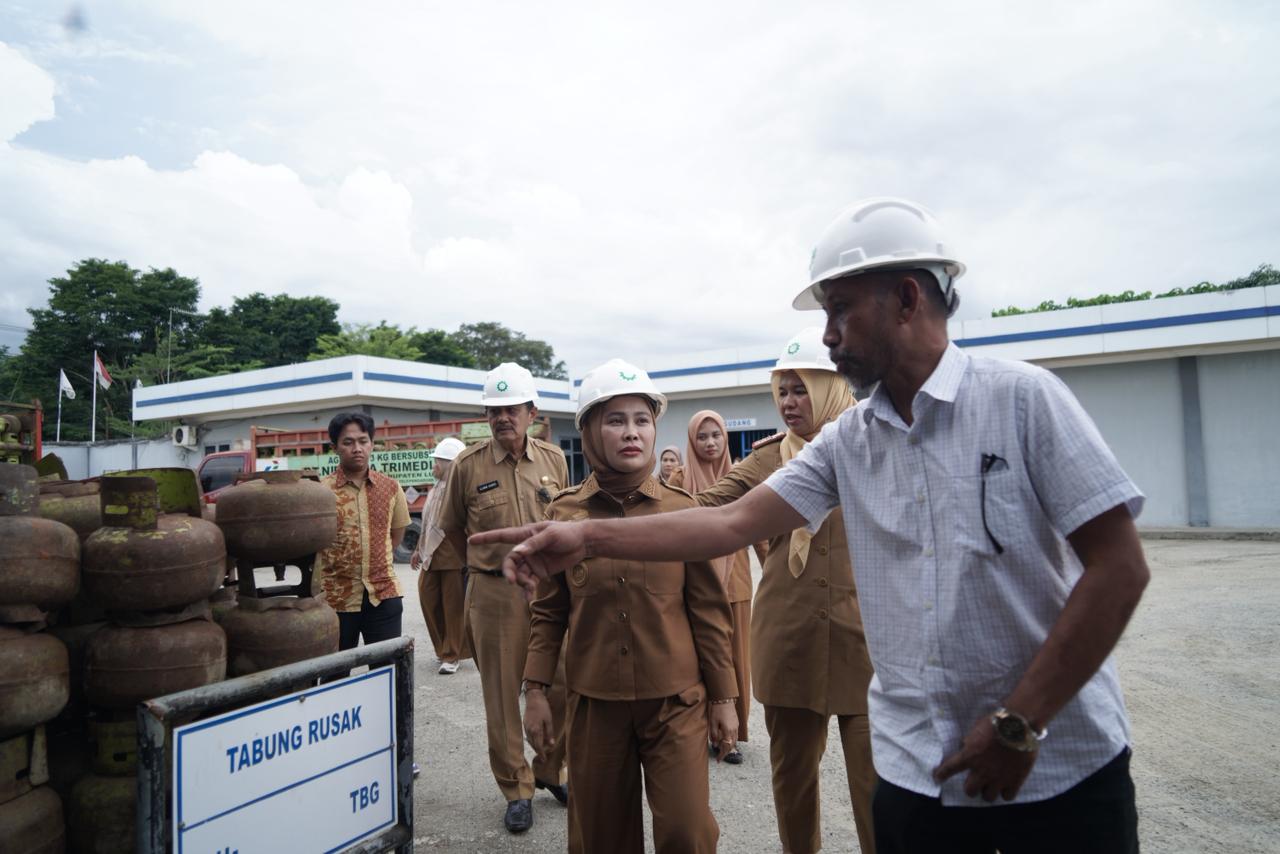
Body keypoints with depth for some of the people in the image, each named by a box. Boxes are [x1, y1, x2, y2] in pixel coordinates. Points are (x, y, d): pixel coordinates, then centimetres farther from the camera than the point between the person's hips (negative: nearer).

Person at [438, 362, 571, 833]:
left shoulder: (554, 459, 2)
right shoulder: (468, 464, -5)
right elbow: (452, 529, 8)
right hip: (494, 592, -2)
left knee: (562, 687, 9)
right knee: (502, 694, 8)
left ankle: (551, 770, 33)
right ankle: (516, 789, 27)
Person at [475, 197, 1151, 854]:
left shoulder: (1022, 398, -12)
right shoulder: (847, 442, 0)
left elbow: (1119, 568, -12)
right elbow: (735, 521, -5)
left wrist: (1019, 724, -14)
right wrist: (586, 537, -13)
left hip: (1061, 767, -3)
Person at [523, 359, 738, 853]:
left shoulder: (682, 509, -5)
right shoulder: (563, 513, -3)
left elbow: (708, 610, -1)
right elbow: (549, 612, 4)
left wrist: (723, 697, 1)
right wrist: (535, 690, 2)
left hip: (675, 699, -1)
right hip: (594, 700, 1)